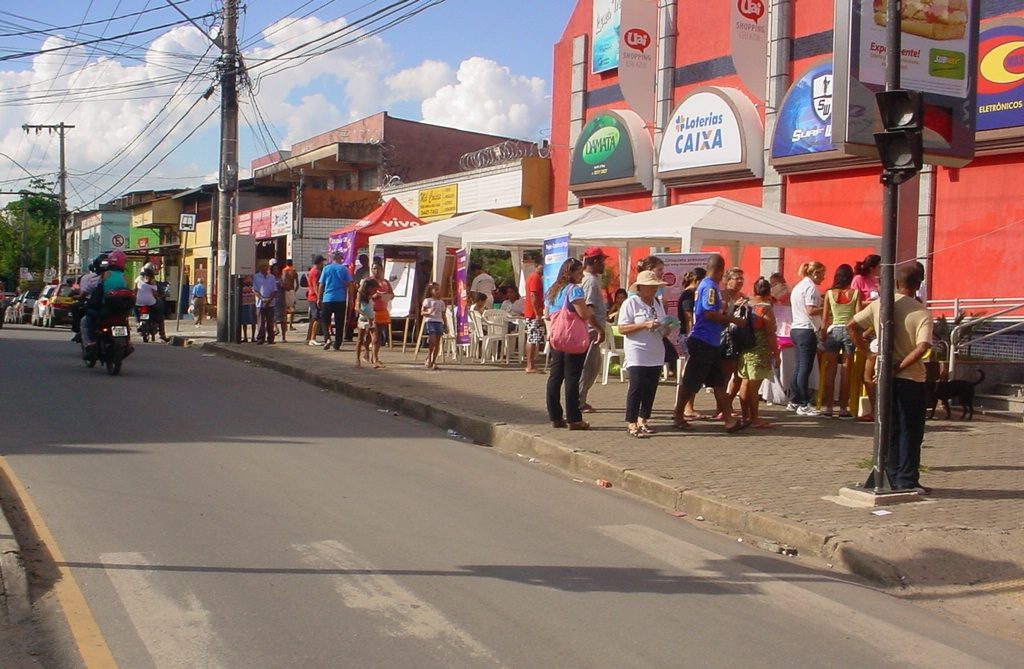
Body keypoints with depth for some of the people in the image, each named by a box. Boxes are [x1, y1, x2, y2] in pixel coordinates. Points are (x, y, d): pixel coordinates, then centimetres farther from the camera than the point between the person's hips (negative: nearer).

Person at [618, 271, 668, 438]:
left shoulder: (658, 303, 15)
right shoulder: (630, 303, -5)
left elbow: (663, 328, 24)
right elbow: (622, 329, -13)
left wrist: (667, 329, 0)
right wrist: (645, 325, -21)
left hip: (656, 354, 6)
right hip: (637, 354, -6)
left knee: (651, 388, 6)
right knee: (636, 387, -9)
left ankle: (642, 421, 16)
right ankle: (631, 423, -3)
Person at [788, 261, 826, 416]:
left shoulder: (798, 286, 19)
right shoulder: (811, 287, -10)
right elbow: (811, 310, -20)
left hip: (795, 329, 10)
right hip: (807, 330, -10)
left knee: (798, 366, 12)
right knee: (805, 368, -7)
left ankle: (793, 402, 16)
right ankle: (804, 405, -5)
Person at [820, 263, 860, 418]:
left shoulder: (829, 293, 0)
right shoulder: (855, 293, -3)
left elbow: (824, 319, 1)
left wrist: (823, 337, 9)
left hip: (833, 331, 1)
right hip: (849, 330, -1)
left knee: (830, 371, 7)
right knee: (846, 371, 5)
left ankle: (828, 408, 7)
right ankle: (843, 408, 7)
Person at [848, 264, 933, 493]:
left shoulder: (879, 305, 0)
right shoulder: (921, 312, -12)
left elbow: (851, 326, 3)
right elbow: (922, 347, -24)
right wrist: (900, 367, -15)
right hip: (911, 379, -4)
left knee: (890, 431, 13)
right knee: (910, 431, 5)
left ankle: (893, 479, 17)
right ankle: (908, 481, 6)